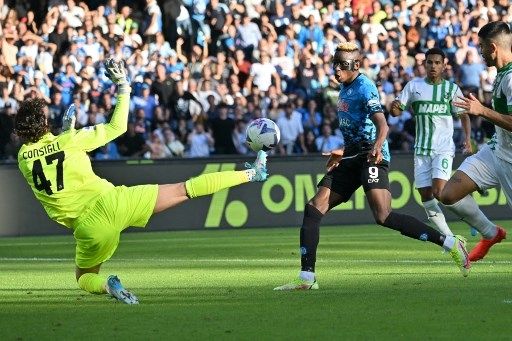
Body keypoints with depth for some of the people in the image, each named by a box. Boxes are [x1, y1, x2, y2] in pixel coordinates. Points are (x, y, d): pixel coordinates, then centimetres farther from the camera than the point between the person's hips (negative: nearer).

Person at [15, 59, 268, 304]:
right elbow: (117, 127, 5)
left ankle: (106, 286, -11)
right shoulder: (69, 140, -4)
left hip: (88, 226, 2)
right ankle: (251, 173, 14)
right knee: (185, 190, 7)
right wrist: (123, 87, 13)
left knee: (85, 278, 25)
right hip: (111, 201, -2)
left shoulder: (23, 158, 4)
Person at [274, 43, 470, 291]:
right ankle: (307, 277, 0)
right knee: (314, 207, -1)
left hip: (372, 157, -9)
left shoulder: (364, 88, -11)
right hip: (353, 157, 9)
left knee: (383, 216, -25)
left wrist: (377, 147, -45)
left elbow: (382, 125, -26)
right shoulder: (345, 88, 17)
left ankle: (451, 243, -18)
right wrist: (343, 152, 40)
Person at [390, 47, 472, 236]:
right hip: (421, 149, 4)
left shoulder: (452, 88, 1)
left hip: (444, 148, -4)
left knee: (439, 192, -22)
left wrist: (467, 139, -11)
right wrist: (394, 107, -21)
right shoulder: (414, 86, 5)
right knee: (426, 197, 2)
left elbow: (463, 115, 5)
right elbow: (397, 111, 4)